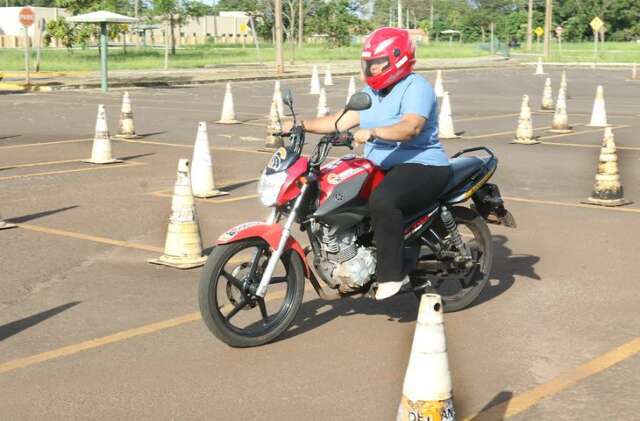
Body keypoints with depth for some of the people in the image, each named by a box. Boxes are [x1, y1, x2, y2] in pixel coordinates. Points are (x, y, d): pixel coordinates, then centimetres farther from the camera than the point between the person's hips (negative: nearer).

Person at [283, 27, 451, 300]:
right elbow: (344, 120, 10)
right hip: (383, 166, 10)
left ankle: (393, 272, -26)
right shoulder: (372, 92, 17)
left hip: (422, 167, -10)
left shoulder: (416, 88, -12)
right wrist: (303, 126, -1)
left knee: (382, 200, -36)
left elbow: (411, 127, -30)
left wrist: (373, 132, -44)